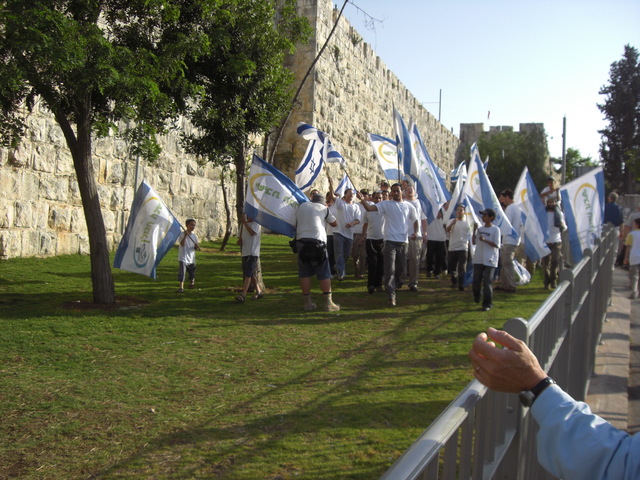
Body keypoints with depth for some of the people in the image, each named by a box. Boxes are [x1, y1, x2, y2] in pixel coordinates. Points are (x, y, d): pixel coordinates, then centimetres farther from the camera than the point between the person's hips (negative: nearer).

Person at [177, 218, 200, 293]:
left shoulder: (194, 236, 7)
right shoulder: (182, 234, -9)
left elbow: (196, 248, 8)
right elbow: (182, 244, -24)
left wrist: (197, 247, -15)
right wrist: (185, 236, -33)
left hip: (191, 258, 5)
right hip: (183, 258, -5)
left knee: (192, 273, 18)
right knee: (182, 272, -15)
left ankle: (191, 284, 40)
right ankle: (181, 287, -14)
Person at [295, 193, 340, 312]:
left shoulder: (301, 206, 16)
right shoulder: (324, 208, 9)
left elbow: (296, 223, 21)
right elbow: (334, 223, 18)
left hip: (301, 241, 2)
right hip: (317, 241, -2)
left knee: (304, 273, 7)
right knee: (324, 274, 3)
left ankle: (308, 303, 8)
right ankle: (328, 302, 0)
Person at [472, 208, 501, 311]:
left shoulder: (495, 229, -6)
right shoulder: (480, 229, 11)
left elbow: (497, 245, -12)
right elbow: (474, 242, 12)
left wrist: (485, 240, -21)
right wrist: (474, 231, 1)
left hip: (489, 260, -5)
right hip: (478, 259, 5)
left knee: (487, 282, -5)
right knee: (476, 280, 9)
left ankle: (487, 303, 3)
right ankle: (476, 296, 34)